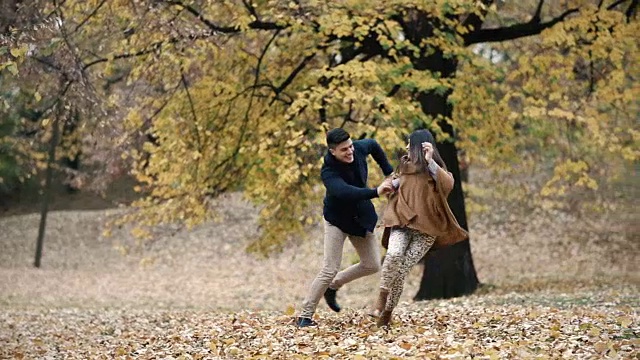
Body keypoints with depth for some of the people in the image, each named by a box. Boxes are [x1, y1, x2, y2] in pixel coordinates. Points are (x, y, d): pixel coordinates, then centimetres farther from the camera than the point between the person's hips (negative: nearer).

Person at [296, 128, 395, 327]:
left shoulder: (359, 149, -15)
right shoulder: (329, 172, -31)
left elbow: (373, 145, 10)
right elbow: (344, 191, -51)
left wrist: (388, 172, 6)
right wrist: (375, 192, -61)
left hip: (361, 218, 6)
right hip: (337, 220, -6)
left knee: (372, 266, 6)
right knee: (330, 270, -14)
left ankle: (333, 286, 26)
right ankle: (305, 316, -6)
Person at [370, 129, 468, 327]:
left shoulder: (434, 169, -2)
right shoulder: (405, 165, 12)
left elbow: (447, 185, -24)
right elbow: (396, 181, 33)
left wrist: (430, 161, -28)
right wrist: (394, 183, 9)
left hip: (427, 227, -3)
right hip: (403, 220, 3)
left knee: (402, 269, -9)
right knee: (394, 254, -27)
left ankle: (387, 311, 4)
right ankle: (382, 297, -16)